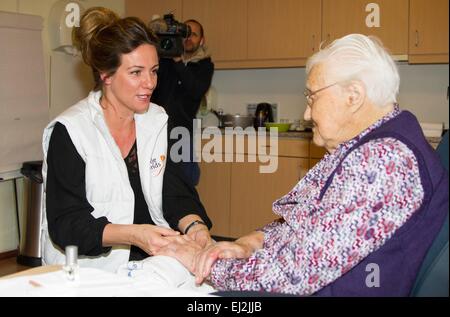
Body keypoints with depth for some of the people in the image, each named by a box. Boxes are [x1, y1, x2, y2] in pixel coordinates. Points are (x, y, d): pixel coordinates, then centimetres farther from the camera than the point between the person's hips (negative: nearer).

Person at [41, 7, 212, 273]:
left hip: (155, 261, 6)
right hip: (92, 269, -6)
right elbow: (66, 223, -15)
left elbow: (177, 194, 2)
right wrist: (133, 234, -31)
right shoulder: (70, 131, -10)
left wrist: (194, 225, -21)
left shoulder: (158, 121, 8)